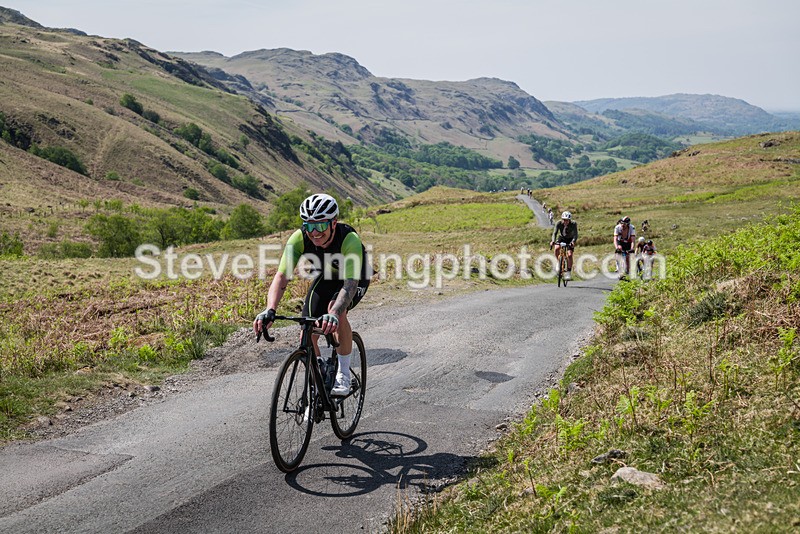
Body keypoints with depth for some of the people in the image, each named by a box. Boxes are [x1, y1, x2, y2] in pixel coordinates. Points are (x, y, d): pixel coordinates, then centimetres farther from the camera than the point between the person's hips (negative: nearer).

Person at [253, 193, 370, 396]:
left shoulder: (350, 240, -39)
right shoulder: (299, 238, -30)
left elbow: (350, 284, -48)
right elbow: (282, 276, -36)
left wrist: (334, 314, -66)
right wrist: (270, 310, -53)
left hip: (356, 277, -4)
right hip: (326, 276, 4)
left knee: (336, 309, -34)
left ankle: (344, 374, -17)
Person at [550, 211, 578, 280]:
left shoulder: (573, 224, -29)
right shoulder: (559, 223, -25)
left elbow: (575, 235, -35)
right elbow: (555, 233, -29)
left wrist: (573, 242, -54)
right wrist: (553, 241, -48)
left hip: (570, 239, -1)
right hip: (561, 238, 1)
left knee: (569, 255, -19)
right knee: (556, 249, -29)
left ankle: (569, 272, -6)